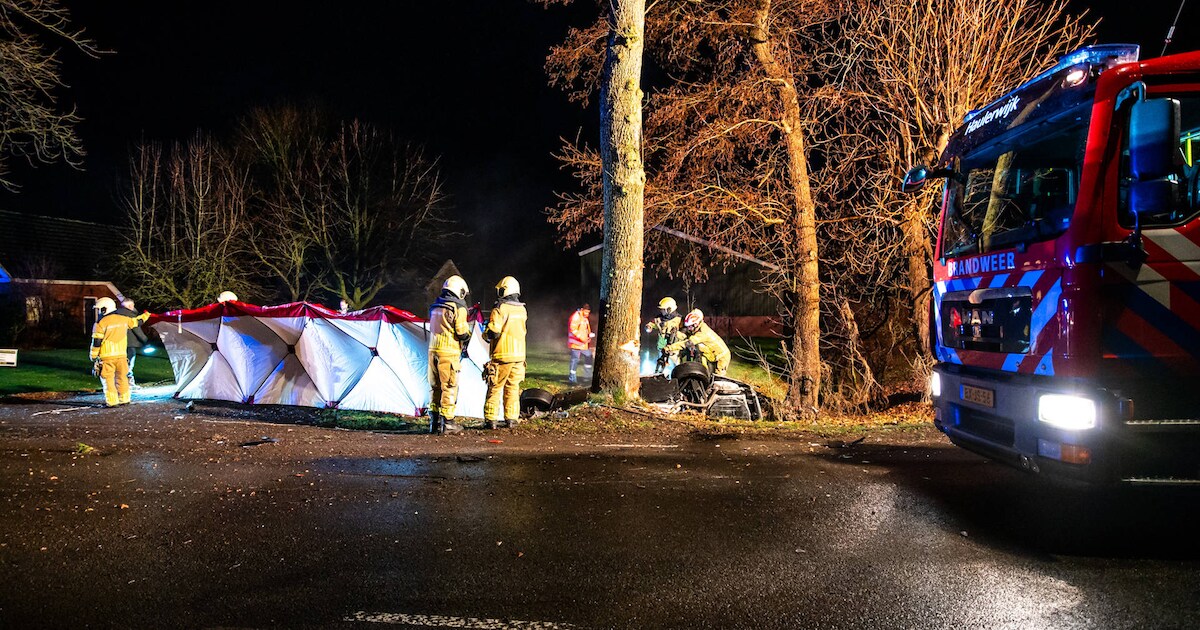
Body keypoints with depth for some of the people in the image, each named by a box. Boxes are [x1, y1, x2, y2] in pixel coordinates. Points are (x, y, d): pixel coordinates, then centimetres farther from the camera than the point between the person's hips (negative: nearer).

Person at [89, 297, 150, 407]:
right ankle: (124, 399, 18)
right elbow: (137, 321, 24)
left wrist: (93, 356, 0)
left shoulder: (101, 323, -10)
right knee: (122, 377, 13)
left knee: (108, 379, 2)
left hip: (107, 357, -5)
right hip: (121, 355, 5)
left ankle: (112, 401, -1)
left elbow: (96, 342, -10)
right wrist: (146, 315, 43)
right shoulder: (123, 319, 5)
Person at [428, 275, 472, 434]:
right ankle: (447, 423, -1)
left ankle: (434, 422, 17)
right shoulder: (458, 308, -9)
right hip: (449, 352, -7)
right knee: (449, 387, -1)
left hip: (433, 350, 7)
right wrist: (467, 337, 10)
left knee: (434, 387, 13)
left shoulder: (434, 306, 14)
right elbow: (463, 333, -11)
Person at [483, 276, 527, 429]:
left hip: (502, 355, -6)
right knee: (513, 388, 12)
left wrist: (485, 335, 3)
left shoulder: (500, 309, -13)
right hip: (519, 354, 6)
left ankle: (491, 419, 4)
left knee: (495, 388, 3)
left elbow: (493, 332, -18)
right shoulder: (522, 309, 8)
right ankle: (511, 418, 13)